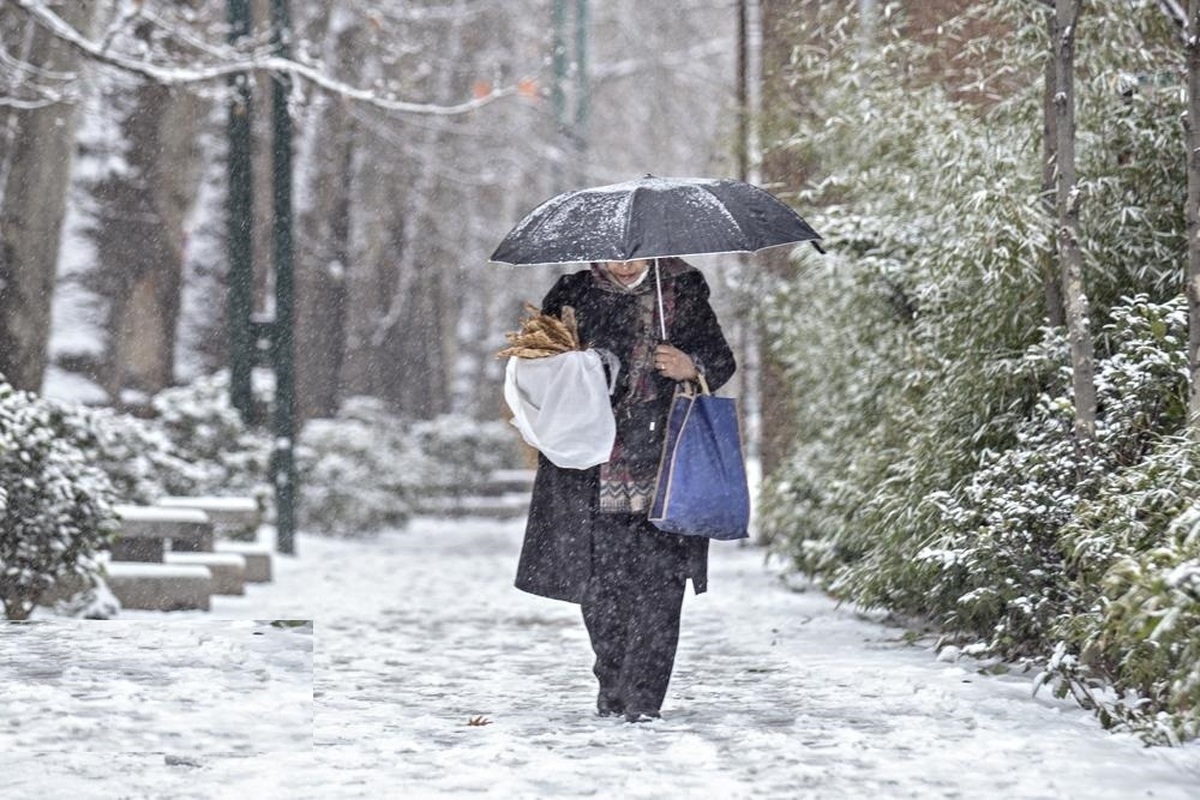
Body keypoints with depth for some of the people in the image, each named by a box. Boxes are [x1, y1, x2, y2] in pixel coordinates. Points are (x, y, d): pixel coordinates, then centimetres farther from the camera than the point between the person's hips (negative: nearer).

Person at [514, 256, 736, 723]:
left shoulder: (683, 290, 8)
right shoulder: (572, 295, 8)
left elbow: (721, 360, 12)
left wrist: (692, 367, -10)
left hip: (662, 458, -1)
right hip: (591, 470, 1)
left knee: (658, 581, -9)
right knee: (597, 583, 0)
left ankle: (642, 697, -6)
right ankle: (612, 688, 17)